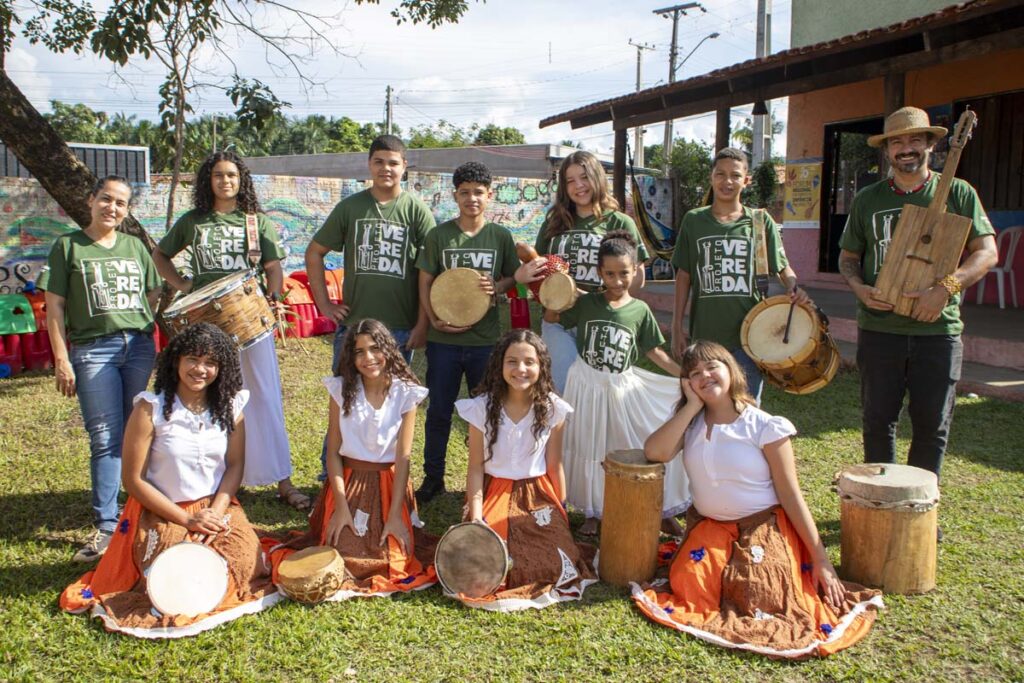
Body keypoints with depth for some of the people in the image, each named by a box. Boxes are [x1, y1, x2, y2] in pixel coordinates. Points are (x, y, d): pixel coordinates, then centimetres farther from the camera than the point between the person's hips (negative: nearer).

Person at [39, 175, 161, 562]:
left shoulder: (135, 246, 14)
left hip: (140, 345, 3)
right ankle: (106, 527, 3)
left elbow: (154, 296, 17)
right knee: (106, 439, -4)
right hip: (92, 349, -3)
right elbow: (55, 306, 1)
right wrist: (61, 360, -6)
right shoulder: (68, 246, 5)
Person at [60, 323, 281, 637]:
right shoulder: (150, 409, -13)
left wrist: (216, 512, -13)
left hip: (216, 507, 3)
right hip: (163, 513, -3)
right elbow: (134, 480, -11)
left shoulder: (230, 406, -1)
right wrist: (186, 520, -14)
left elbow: (235, 466, 3)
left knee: (246, 563, -20)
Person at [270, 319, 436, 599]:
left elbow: (403, 456, -7)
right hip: (348, 482, 0)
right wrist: (341, 506, -10)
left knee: (392, 559, -13)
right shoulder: (341, 389, -5)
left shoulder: (406, 393, -7)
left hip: (390, 484, 0)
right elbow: (333, 451, -3)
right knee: (344, 556, -15)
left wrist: (395, 514, -12)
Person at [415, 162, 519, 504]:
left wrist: (497, 287, -12)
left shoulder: (500, 236, 2)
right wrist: (434, 319, -11)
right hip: (444, 338, 0)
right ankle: (433, 478, 23)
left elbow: (513, 277, 10)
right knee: (439, 410, 10)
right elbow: (425, 281, 2)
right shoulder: (439, 235, 0)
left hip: (486, 339, 0)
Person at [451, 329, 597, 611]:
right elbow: (476, 467, -6)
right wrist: (476, 517, -13)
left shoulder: (552, 409, -7)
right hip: (494, 495, -1)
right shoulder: (482, 407, -10)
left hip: (538, 497, 1)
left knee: (554, 566, -17)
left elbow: (554, 466, 2)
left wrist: (561, 515, 6)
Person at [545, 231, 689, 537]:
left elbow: (653, 351, 3)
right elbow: (550, 317, 7)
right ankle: (591, 512, 27)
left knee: (634, 449, 1)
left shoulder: (640, 310, -3)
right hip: (587, 385, 0)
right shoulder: (586, 303, -4)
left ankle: (660, 511, 17)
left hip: (622, 387, 0)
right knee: (589, 450, 11)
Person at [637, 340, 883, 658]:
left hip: (764, 529, -3)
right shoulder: (691, 424, 2)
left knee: (759, 599, -22)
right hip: (709, 528, 3)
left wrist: (822, 560, -10)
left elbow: (791, 497, -8)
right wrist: (692, 406, -13)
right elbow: (654, 453, -17)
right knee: (687, 586, -20)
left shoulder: (764, 427, -10)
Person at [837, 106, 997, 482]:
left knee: (932, 425, 5)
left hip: (939, 328, -1)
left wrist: (946, 288, -18)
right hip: (879, 327, 1)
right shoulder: (867, 199, 8)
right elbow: (848, 256, 15)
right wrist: (859, 288, -7)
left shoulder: (958, 193, 3)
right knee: (878, 421, 6)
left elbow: (987, 252, -2)